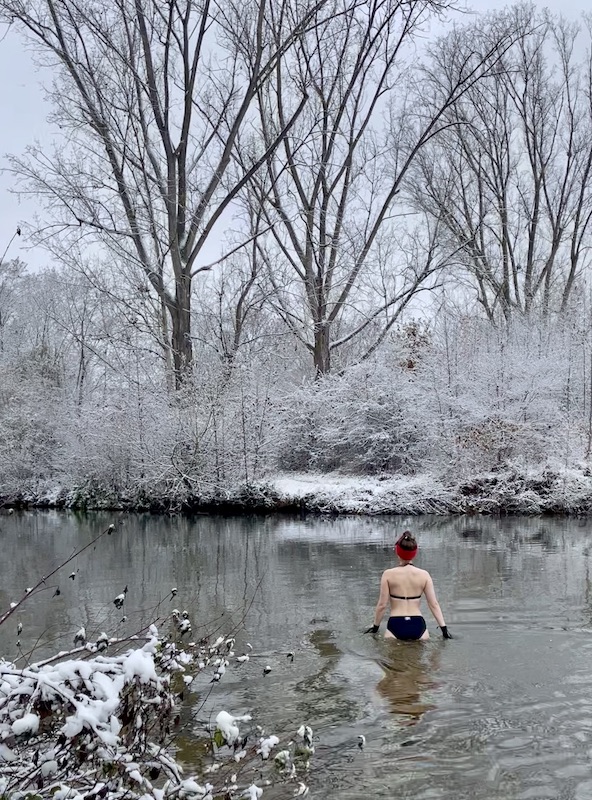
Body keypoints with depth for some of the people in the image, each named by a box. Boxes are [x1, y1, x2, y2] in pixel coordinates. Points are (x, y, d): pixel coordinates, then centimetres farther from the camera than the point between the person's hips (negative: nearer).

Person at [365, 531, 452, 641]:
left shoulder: (388, 574, -5)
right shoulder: (424, 575, 0)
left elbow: (382, 605, -3)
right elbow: (434, 604, -1)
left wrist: (375, 627, 9)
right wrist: (444, 628, 5)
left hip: (396, 625, -1)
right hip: (418, 625, 2)